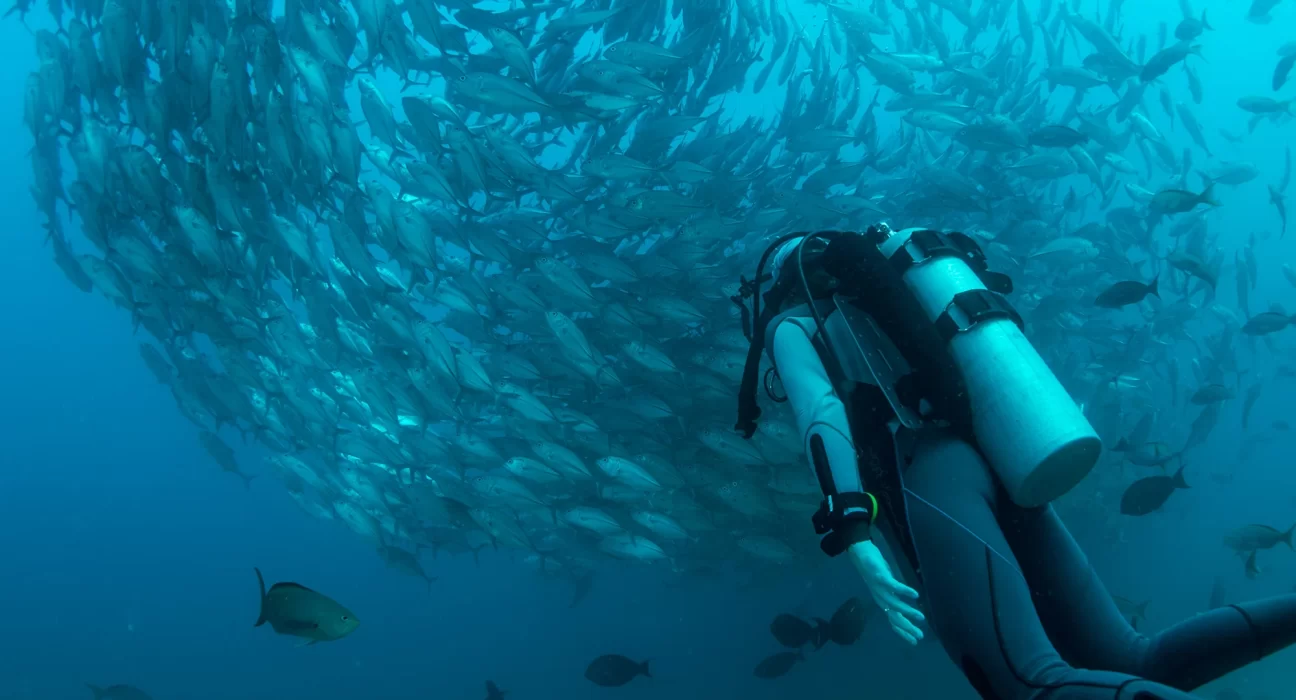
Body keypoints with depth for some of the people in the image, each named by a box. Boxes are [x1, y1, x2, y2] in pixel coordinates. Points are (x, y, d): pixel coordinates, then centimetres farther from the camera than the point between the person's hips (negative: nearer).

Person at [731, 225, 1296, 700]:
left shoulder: (791, 324, 16)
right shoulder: (877, 309, 38)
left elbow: (821, 414, -6)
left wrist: (852, 534, -17)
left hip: (929, 478, -8)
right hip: (1001, 472, 8)